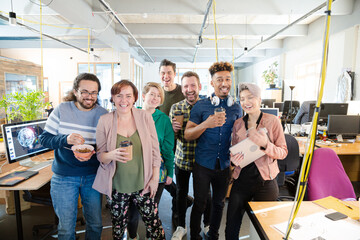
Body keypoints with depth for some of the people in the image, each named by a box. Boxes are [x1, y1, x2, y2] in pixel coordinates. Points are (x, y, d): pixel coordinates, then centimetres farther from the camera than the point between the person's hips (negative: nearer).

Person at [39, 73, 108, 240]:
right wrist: (66, 139, -24)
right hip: (64, 177, 0)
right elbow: (44, 138, -4)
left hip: (93, 176, 1)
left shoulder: (103, 115, -5)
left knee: (96, 224, 15)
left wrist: (93, 153, -23)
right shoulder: (61, 109, -4)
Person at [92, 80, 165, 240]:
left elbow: (155, 149, 0)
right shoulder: (104, 121, -5)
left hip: (142, 185, 0)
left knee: (154, 222, 10)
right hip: (116, 187, 0)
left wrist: (155, 178, -1)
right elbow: (100, 155, 0)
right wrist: (112, 155, -23)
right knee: (118, 227, 16)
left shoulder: (145, 117, -4)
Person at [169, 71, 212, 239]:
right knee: (181, 193, 16)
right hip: (182, 158, 2)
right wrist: (174, 129, -20)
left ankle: (208, 224, 43)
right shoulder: (176, 107, -3)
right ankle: (181, 226, 40)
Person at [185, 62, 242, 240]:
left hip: (225, 165, 3)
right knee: (199, 204, 10)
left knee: (219, 203, 20)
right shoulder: (201, 106, -7)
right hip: (203, 164, -3)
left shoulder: (236, 108, 2)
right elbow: (187, 135, -9)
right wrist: (206, 124, -25)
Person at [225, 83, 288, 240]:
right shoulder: (238, 124, 5)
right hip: (241, 180, 3)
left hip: (265, 181, -2)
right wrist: (234, 159, -9)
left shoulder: (272, 121, -5)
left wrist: (265, 144, -23)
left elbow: (283, 152, -5)